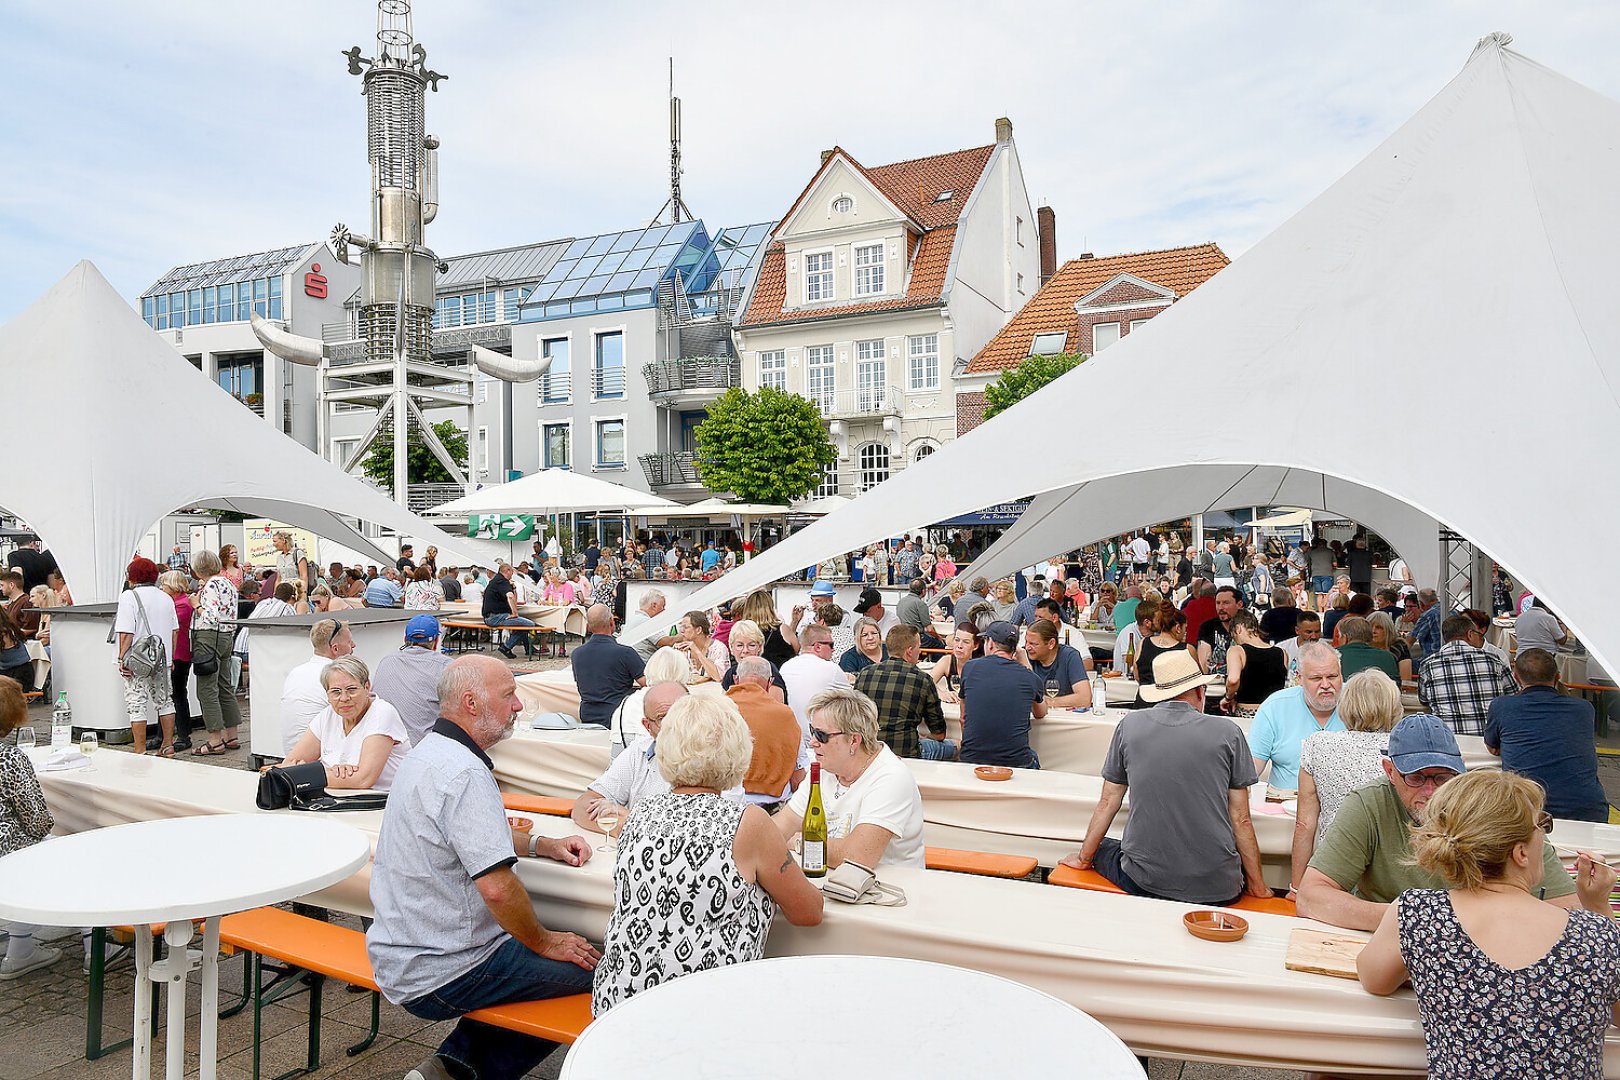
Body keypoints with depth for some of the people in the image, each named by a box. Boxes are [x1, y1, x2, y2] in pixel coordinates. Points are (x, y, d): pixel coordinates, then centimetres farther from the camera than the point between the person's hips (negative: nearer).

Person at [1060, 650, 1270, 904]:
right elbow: (1241, 819, 0)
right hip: (1217, 888, -1)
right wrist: (1257, 885, 12)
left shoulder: (1129, 725, -1)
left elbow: (1108, 802, 6)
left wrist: (1084, 857, 19)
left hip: (1145, 881, 2)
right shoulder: (1229, 733, -4)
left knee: (1100, 850, 29)